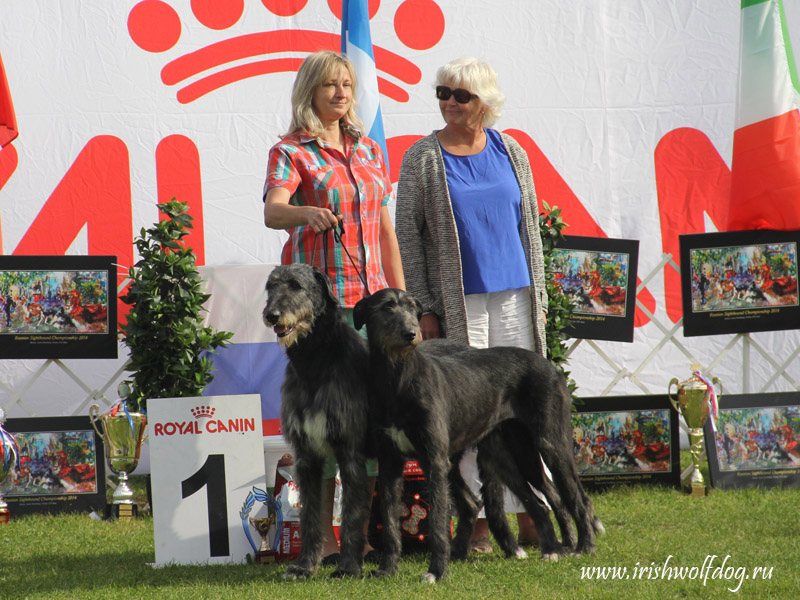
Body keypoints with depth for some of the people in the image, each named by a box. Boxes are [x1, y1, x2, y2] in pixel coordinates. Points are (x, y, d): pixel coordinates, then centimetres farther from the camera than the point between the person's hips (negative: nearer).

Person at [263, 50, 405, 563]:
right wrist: (308, 212, -43)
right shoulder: (290, 152, -2)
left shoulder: (369, 151, 16)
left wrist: (402, 298, 14)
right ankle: (320, 536, -2)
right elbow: (273, 212, -21)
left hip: (370, 294, 6)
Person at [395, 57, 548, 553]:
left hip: (513, 296, 3)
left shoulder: (510, 153, 10)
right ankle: (480, 521, 1)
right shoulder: (423, 159, 0)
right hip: (456, 303, -3)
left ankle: (530, 518, 8)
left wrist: (539, 298, 9)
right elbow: (407, 234, -1)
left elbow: (530, 228, 14)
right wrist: (422, 308, -6)